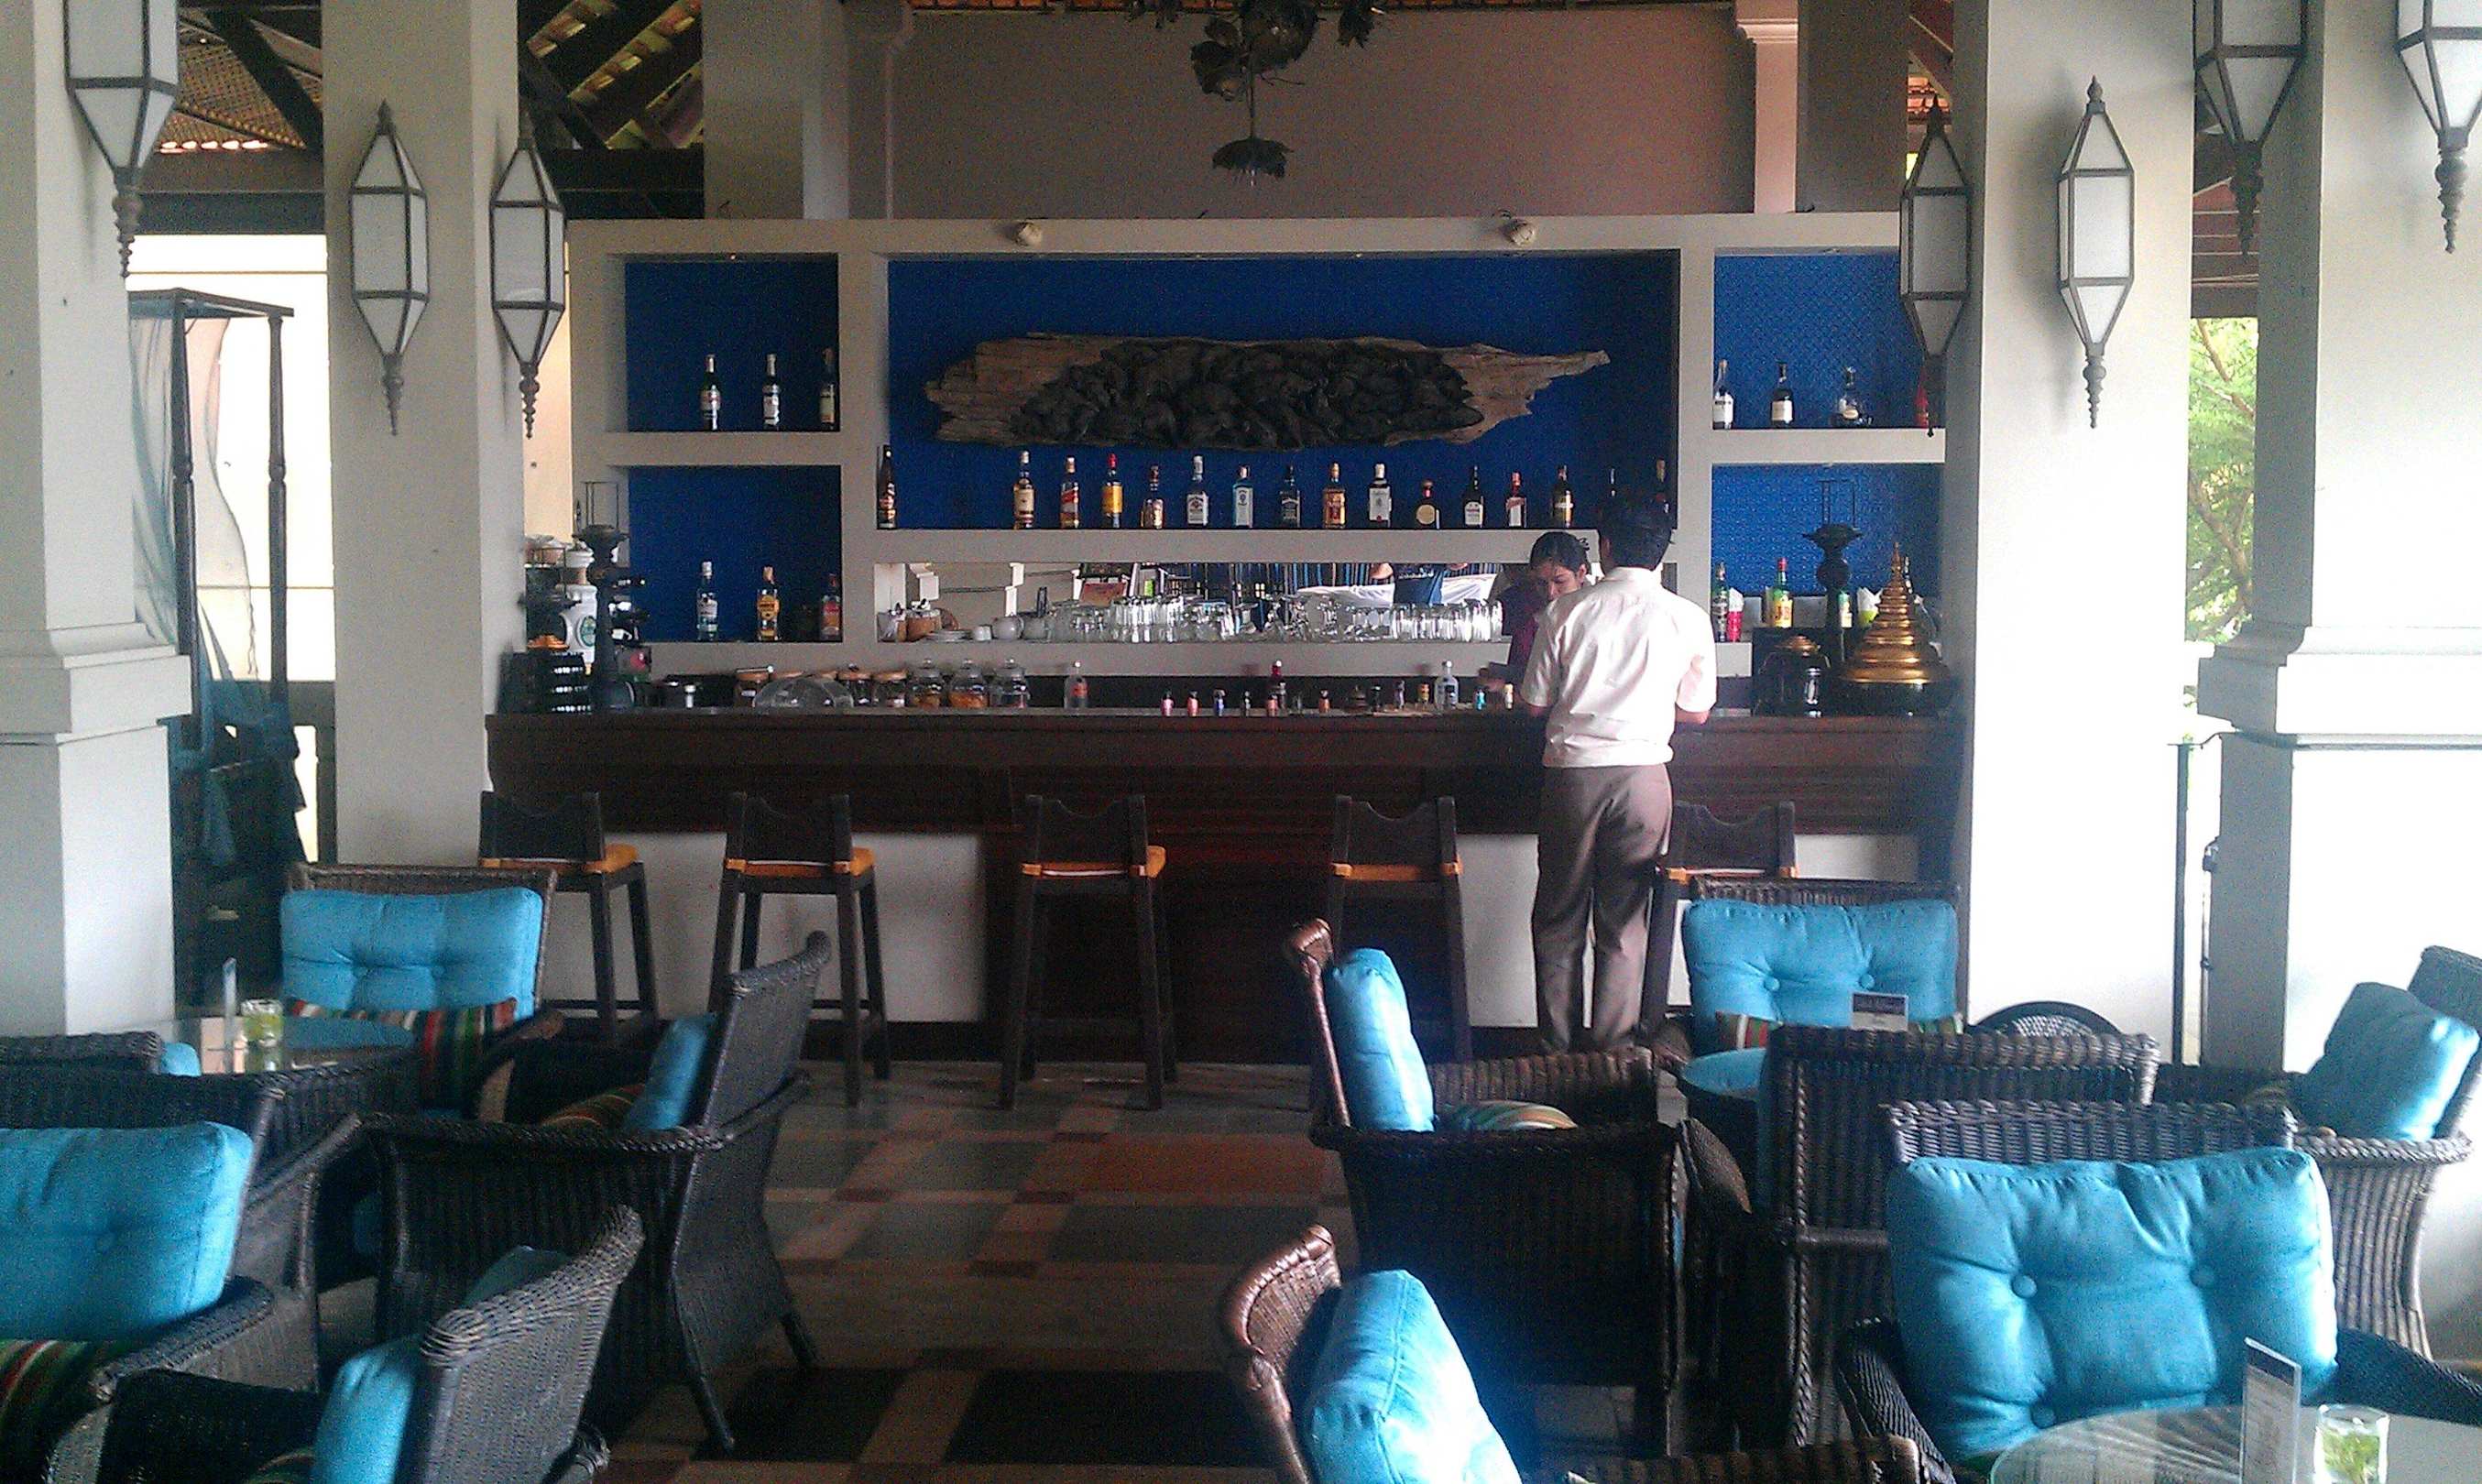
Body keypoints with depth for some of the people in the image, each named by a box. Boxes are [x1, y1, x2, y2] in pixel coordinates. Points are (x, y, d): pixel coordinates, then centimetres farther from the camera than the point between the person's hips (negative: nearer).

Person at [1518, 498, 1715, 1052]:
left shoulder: (1567, 612, -2)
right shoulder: (1687, 617, 0)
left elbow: (1535, 702, 5)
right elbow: (1695, 711, 8)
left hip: (1571, 771, 0)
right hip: (1642, 772, 0)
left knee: (1558, 916, 11)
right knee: (1625, 921, 8)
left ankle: (1557, 1045, 15)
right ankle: (1610, 1048, 9)